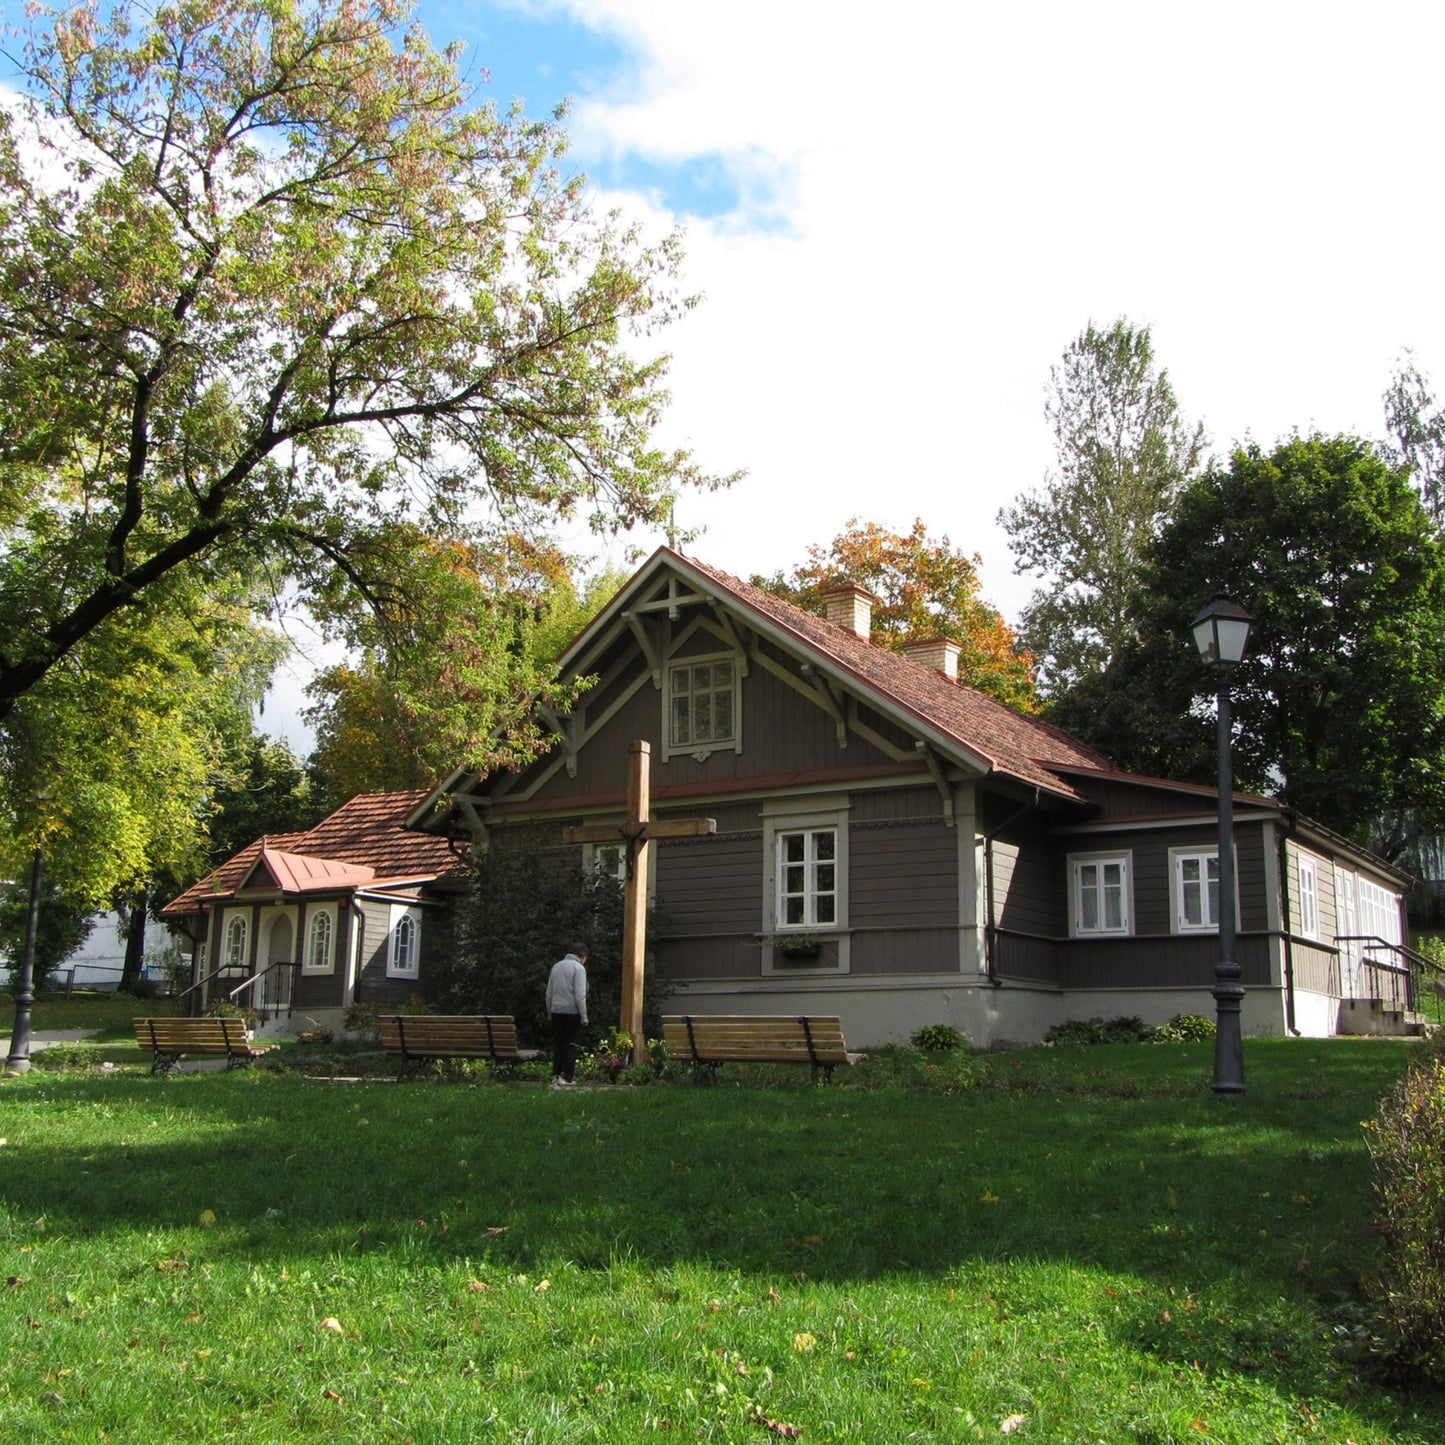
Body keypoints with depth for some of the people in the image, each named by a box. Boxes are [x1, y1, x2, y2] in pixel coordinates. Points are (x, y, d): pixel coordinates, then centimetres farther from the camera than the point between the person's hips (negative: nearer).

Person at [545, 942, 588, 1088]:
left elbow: (549, 993, 15)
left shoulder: (556, 966, 12)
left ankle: (556, 1076, 14)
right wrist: (584, 1017, -12)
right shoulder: (578, 968, -9)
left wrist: (550, 1012, 22)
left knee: (557, 1044, 12)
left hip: (556, 1011, 6)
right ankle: (565, 1077, -7)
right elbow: (580, 996, -15)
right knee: (571, 1046, -1)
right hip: (572, 1012, -6)